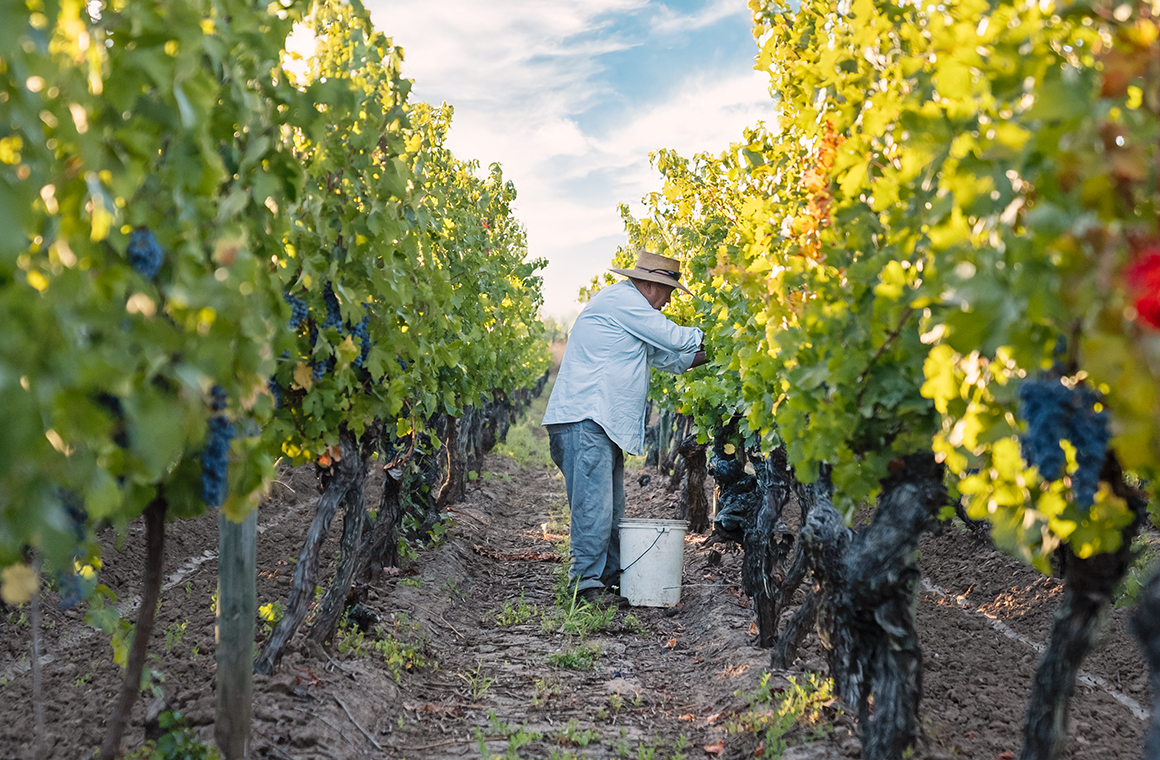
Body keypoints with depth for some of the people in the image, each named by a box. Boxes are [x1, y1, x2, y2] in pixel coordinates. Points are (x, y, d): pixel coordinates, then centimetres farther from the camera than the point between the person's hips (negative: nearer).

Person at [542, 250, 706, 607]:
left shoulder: (629, 306, 25)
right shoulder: (620, 299, -8)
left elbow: (664, 356, 31)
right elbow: (671, 337, -9)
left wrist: (701, 356, 22)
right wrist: (704, 336, 8)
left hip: (604, 423, 11)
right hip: (585, 420, -11)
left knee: (611, 508, 12)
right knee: (594, 505, -11)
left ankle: (610, 577, 18)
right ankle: (587, 584, -8)